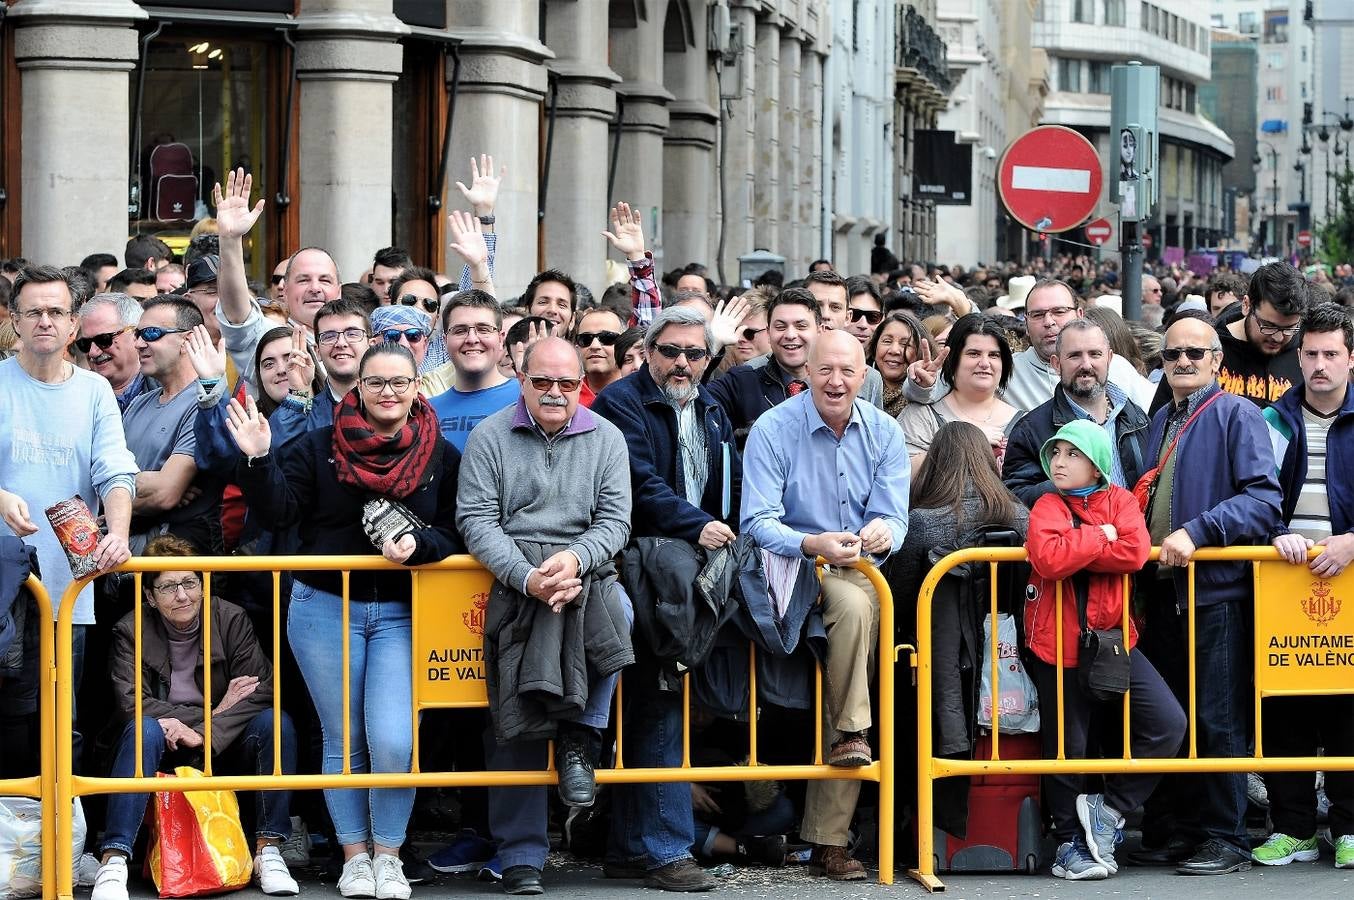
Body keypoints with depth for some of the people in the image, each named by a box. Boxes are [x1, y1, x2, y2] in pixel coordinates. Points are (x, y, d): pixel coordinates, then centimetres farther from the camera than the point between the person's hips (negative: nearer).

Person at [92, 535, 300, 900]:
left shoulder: (232, 619, -3)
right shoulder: (131, 631, -5)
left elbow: (261, 692, -12)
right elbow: (133, 703, -17)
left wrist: (203, 732, -27)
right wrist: (217, 713, -20)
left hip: (225, 747, 2)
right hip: (166, 752, -1)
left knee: (275, 723, -25)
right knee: (144, 729, -34)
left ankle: (268, 851, -23)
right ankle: (113, 863, -42)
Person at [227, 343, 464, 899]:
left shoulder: (441, 457, 3)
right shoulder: (320, 448, 1)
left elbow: (454, 534, 1)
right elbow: (279, 511, -4)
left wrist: (418, 546, -18)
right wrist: (258, 459, -18)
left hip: (401, 614, 0)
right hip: (325, 609, 0)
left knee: (393, 743, -11)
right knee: (343, 741, 6)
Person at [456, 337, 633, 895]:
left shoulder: (605, 439, 11)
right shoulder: (489, 438, 6)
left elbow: (615, 520, 3)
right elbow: (476, 521, -3)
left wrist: (574, 559, -18)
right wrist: (527, 576, -18)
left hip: (584, 570, 2)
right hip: (510, 578, -2)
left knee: (618, 611, -33)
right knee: (515, 719, -10)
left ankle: (580, 734, -13)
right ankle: (521, 855, -7)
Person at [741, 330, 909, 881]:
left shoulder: (885, 434, 8)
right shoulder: (774, 429, -4)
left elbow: (893, 517, 1)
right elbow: (757, 523, -11)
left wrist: (882, 533, -24)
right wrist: (813, 545, -29)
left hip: (859, 570, 4)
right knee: (855, 605, -35)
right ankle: (850, 731, -19)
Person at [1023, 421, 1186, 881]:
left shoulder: (1120, 500, 5)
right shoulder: (1049, 506, -2)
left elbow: (1135, 552, -16)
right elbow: (1048, 558, -24)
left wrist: (1076, 549, -17)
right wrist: (1100, 537, -14)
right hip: (1058, 646, -2)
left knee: (1168, 723, -11)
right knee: (1066, 745, 5)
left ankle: (1108, 808, 3)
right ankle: (1070, 845, 19)